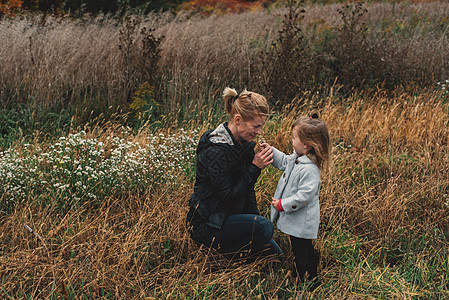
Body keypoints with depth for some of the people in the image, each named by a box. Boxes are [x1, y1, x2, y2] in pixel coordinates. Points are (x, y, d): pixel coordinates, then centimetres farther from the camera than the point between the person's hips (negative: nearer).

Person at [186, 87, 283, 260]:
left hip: (230, 216, 9)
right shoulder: (215, 151, -26)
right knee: (265, 227, -28)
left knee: (275, 254, 5)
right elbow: (229, 195, -25)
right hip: (205, 224, -9)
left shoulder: (245, 143, 3)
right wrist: (255, 167, -24)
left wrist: (255, 217, 1)